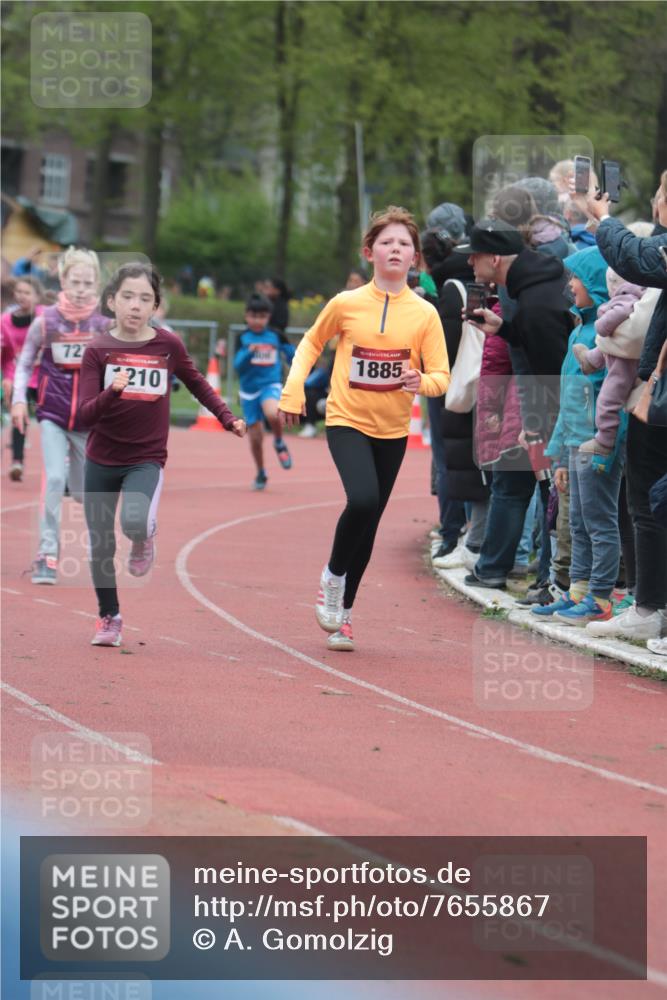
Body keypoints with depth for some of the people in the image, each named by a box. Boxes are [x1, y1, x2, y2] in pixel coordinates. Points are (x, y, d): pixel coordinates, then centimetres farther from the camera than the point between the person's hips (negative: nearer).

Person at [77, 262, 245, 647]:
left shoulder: (169, 345, -4)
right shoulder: (98, 351, -7)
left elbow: (197, 383, 15)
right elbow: (86, 415, -13)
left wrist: (229, 419, 10)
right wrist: (112, 392, -31)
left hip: (147, 459, -1)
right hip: (102, 460, 1)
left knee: (135, 522, -28)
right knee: (101, 544, 7)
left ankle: (144, 540, 9)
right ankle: (109, 618, 28)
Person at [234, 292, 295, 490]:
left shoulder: (276, 336, -2)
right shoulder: (242, 338, -4)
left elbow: (291, 353, 14)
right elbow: (238, 366, -12)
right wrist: (249, 353, -30)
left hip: (271, 385, -1)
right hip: (249, 389, 1)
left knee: (272, 414, -35)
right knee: (255, 438, 6)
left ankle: (279, 444, -5)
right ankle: (261, 474, 29)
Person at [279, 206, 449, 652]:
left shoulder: (424, 314, -5)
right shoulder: (346, 304, -6)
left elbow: (441, 377, -4)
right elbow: (312, 343, 11)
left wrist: (421, 382, -26)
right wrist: (293, 390, 0)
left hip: (392, 430, 2)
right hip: (347, 420, -2)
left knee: (369, 524, 8)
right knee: (363, 500, -26)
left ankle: (344, 611, 25)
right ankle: (333, 576, 0)